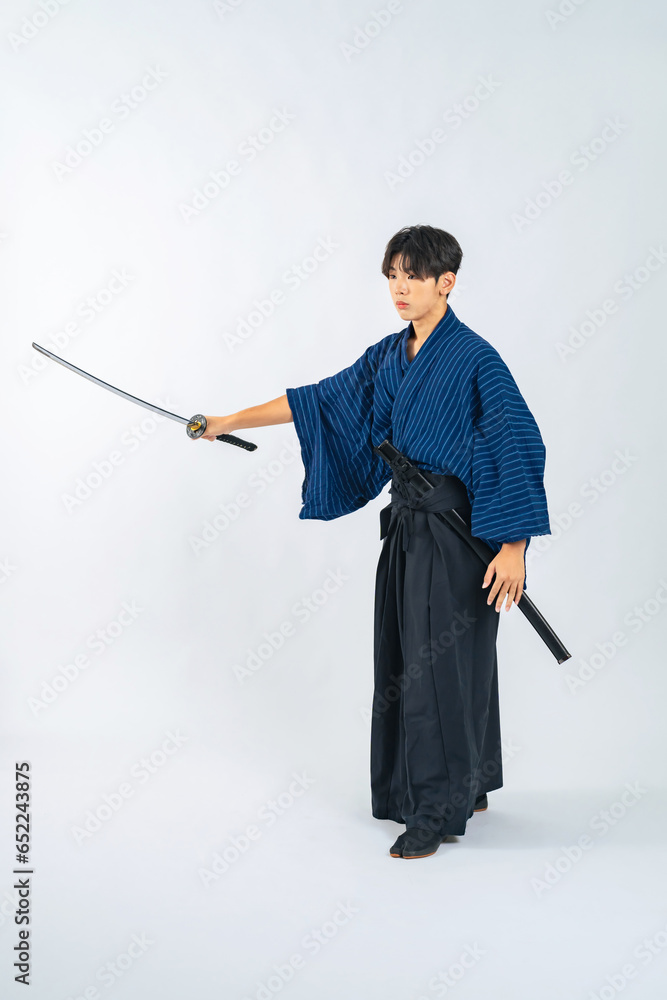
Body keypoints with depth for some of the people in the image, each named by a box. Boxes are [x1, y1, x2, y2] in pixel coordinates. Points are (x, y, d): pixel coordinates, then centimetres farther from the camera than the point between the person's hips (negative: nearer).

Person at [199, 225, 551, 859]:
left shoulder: (474, 358, -12)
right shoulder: (388, 356, 10)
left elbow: (521, 448, -17)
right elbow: (318, 400, 15)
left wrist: (514, 547, -22)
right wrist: (232, 421, 12)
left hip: (455, 527, -8)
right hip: (406, 522, 8)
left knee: (439, 661, -4)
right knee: (405, 657, 13)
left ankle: (438, 811, 8)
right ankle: (468, 785, 29)